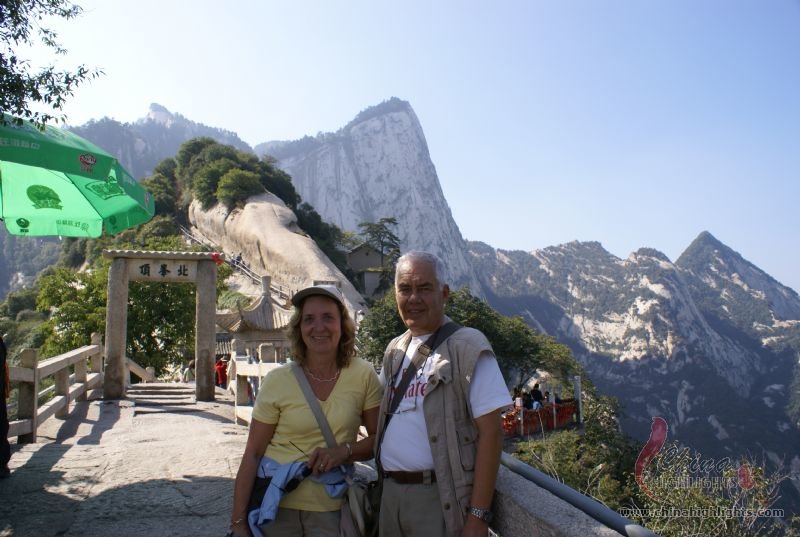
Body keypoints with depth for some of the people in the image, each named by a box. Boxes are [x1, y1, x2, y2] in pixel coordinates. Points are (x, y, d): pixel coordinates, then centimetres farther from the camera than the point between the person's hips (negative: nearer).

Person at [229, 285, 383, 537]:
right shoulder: (277, 381, -10)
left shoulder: (363, 375, -8)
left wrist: (344, 451, -17)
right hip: (276, 506, 0)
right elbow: (252, 454, -5)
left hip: (332, 509, 1)